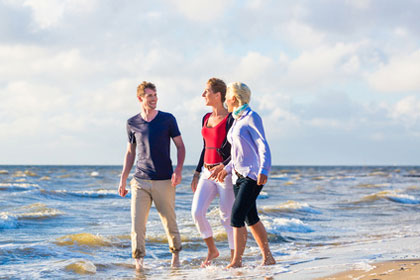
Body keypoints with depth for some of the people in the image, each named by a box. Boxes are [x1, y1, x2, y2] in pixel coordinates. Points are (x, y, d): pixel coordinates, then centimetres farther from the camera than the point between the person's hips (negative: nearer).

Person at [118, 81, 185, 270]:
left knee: (169, 222, 5)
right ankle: (138, 260, -5)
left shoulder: (167, 120, 1)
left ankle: (175, 254, 27)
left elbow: (180, 146, 5)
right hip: (140, 181, 1)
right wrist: (123, 180, 13)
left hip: (164, 181, -1)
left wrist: (178, 170, -10)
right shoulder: (132, 124, 6)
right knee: (137, 222, -9)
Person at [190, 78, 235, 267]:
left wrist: (224, 166, -25)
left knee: (227, 217, -3)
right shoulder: (206, 118, 14)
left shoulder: (230, 119, -9)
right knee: (196, 212, -7)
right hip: (207, 173, 6)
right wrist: (197, 173, 19)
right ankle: (212, 250, 11)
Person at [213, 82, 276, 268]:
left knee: (236, 217, -13)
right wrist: (227, 169, 19)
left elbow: (263, 146, -14)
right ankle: (268, 258, 17)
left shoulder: (252, 118, -8)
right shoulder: (237, 120, 17)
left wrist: (263, 170, -25)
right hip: (239, 176, 9)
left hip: (252, 176, -9)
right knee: (251, 218, 9)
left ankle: (236, 261, -8)